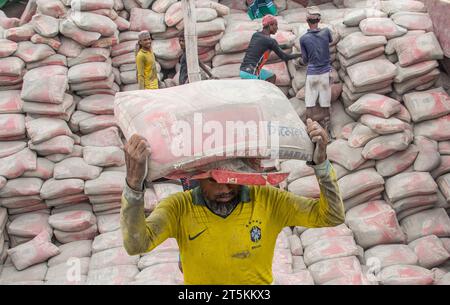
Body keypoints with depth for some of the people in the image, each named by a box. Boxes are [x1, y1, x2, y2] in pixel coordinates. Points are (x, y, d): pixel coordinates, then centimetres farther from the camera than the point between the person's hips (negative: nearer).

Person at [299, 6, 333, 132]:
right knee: (325, 104, 6)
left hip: (312, 73, -2)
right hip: (325, 72, 2)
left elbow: (305, 60, 3)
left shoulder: (303, 39, -7)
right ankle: (325, 130, 12)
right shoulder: (326, 32, -3)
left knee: (310, 104, 1)